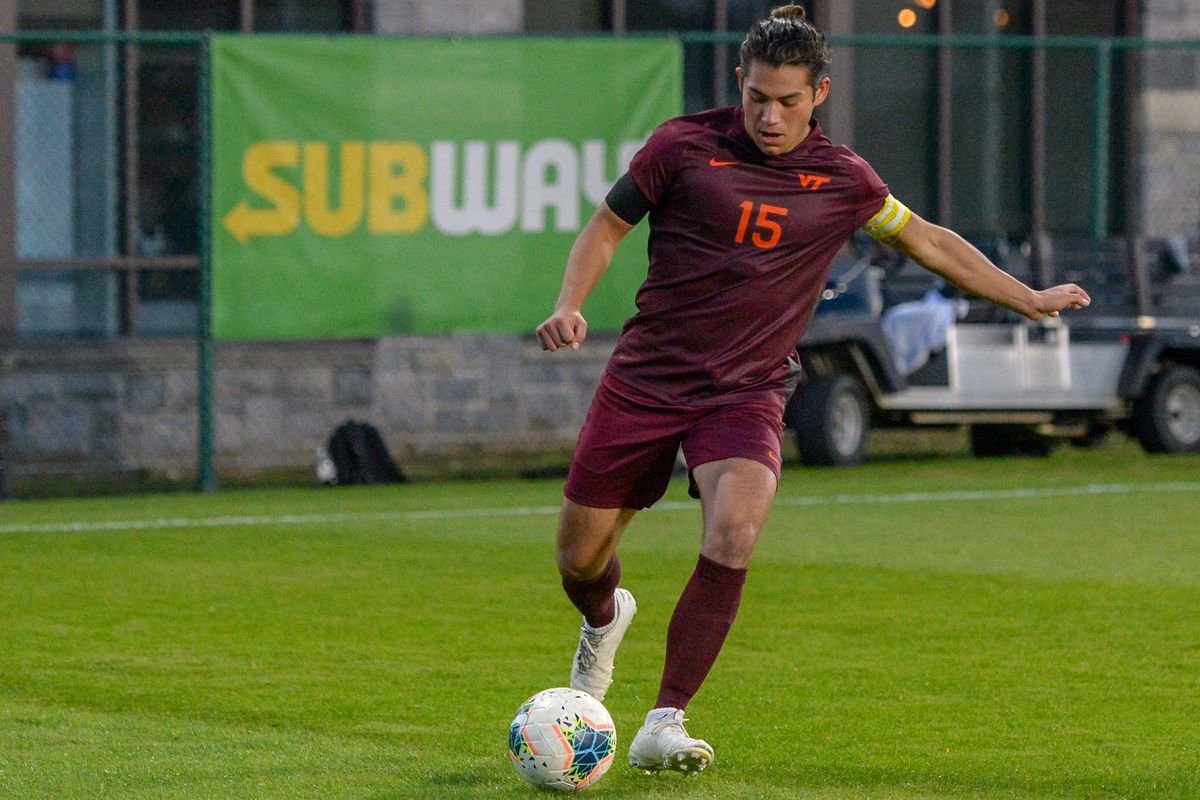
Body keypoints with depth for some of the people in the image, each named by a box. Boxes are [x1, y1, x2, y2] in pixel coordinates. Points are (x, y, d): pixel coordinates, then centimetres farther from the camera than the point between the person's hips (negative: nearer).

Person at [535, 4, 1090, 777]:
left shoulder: (841, 180, 1)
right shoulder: (684, 145, -4)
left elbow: (929, 241, 17)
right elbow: (606, 227, 6)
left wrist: (1029, 298, 20)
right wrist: (570, 306, -11)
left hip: (747, 393, 0)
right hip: (644, 380, 0)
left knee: (735, 531, -28)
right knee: (580, 558, 5)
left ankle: (664, 724, -22)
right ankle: (606, 619, 46)